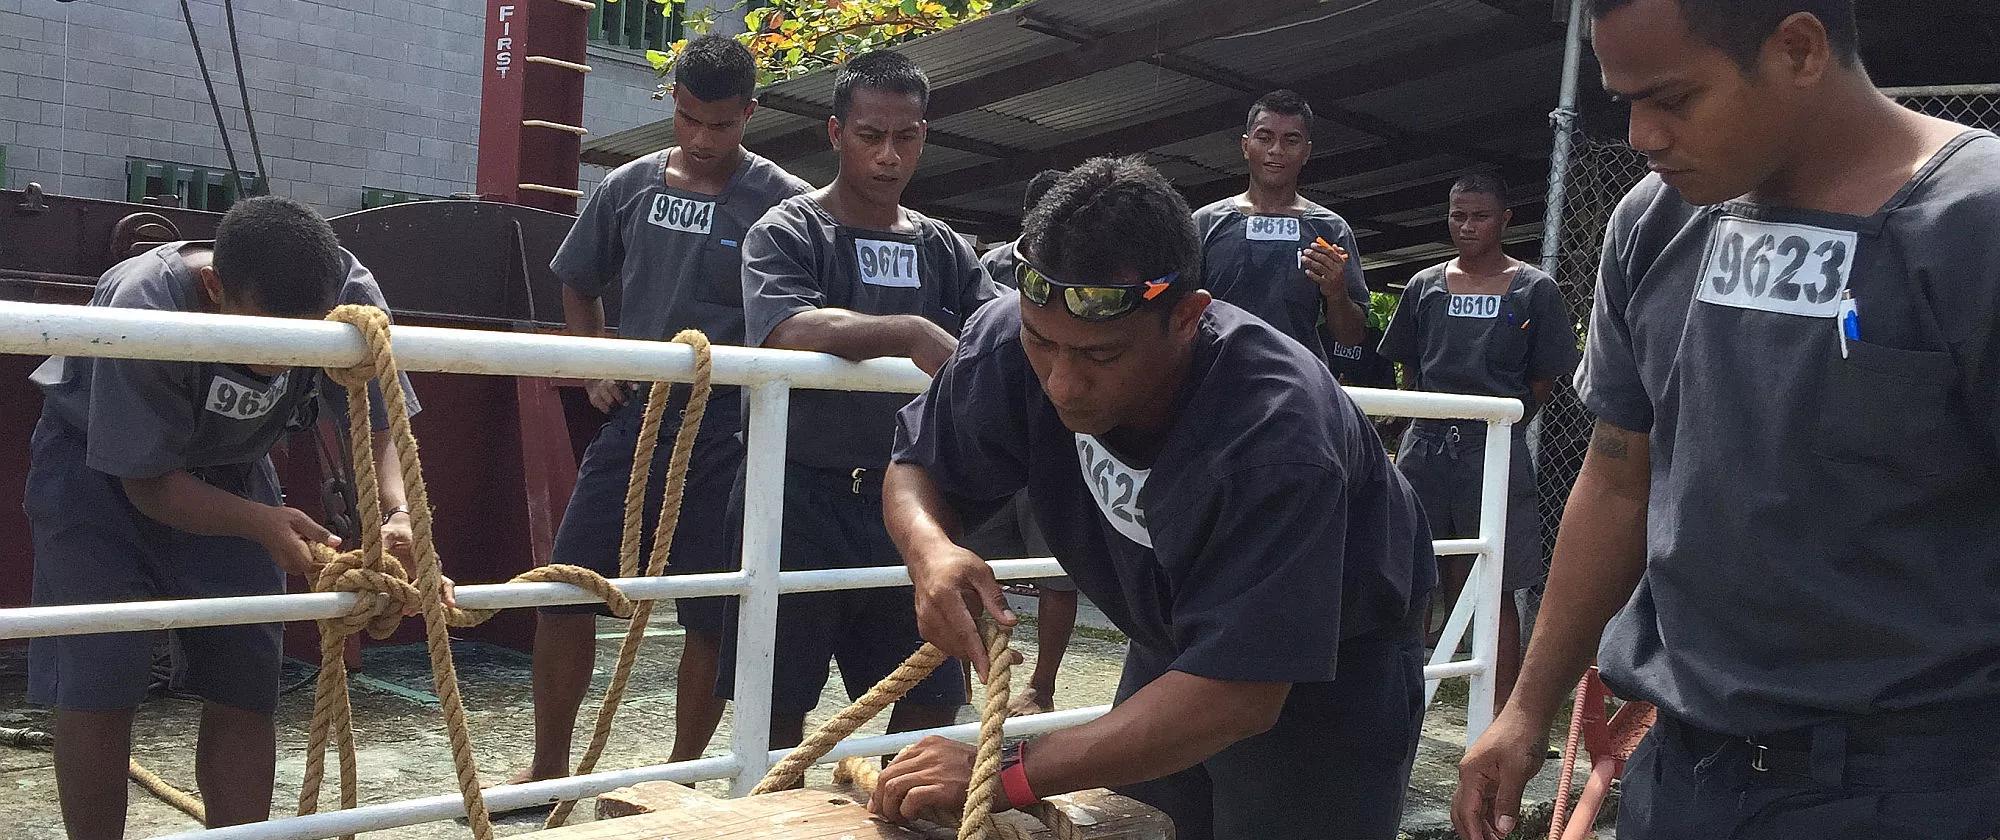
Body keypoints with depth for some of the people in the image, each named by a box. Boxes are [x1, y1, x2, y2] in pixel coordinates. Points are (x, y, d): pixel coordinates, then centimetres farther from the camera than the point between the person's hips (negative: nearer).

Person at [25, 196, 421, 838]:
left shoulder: (352, 295, -27)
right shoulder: (145, 304, -37)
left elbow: (379, 426, -17)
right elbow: (148, 483, -26)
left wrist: (398, 512, -38)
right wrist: (262, 523, -42)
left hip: (228, 470, 3)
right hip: (100, 463, -3)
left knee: (245, 686, -2)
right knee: (98, 683, -10)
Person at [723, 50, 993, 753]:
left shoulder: (945, 250, 13)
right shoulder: (787, 232, -1)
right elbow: (788, 331, -21)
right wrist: (910, 334, -35)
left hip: (903, 496, 4)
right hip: (801, 492, -4)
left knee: (933, 694, 9)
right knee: (779, 699, 2)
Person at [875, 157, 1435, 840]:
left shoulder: (1276, 438, -38)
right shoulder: (1007, 341, -23)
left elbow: (1241, 694, -37)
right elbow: (916, 470, -7)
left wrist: (1012, 773, -41)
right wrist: (930, 551, -31)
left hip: (1329, 668, -4)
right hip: (1175, 647, 5)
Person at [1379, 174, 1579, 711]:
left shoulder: (1534, 290, 2)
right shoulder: (1426, 285, 12)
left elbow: (1544, 380, 6)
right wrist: (1430, 415, 9)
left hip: (1494, 450, -3)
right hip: (1425, 446, 3)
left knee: (1494, 591, -2)